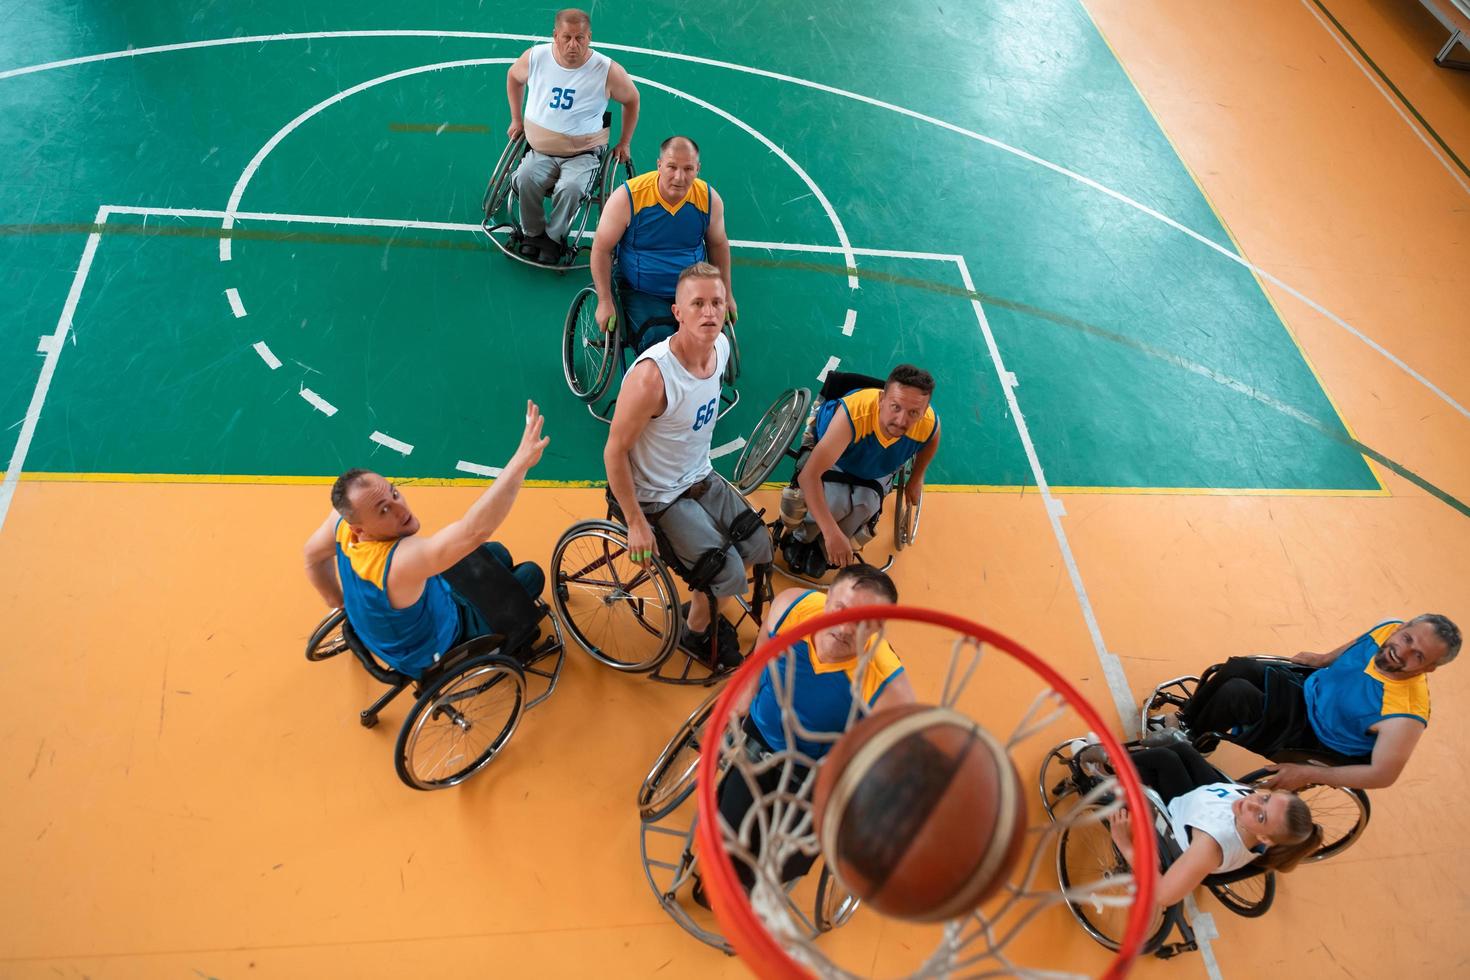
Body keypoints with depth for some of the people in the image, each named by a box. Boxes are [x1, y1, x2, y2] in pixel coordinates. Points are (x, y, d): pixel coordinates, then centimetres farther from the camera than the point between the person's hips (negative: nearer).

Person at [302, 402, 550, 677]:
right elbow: (475, 530, -61)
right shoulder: (401, 560, -49)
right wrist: (522, 460, -62)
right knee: (531, 574, 7)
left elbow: (313, 554, -2)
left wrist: (338, 600, 11)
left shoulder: (344, 520, -24)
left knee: (497, 553, 17)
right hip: (440, 648, -7)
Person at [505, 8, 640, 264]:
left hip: (583, 154, -2)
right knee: (525, 178, -29)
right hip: (540, 151, 2)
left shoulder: (607, 70, -12)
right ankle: (532, 233, -2)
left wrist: (624, 143, 7)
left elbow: (631, 100, 6)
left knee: (570, 188, -33)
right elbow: (513, 77, 18)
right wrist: (516, 119, 17)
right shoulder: (535, 57, -5)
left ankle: (553, 238, -6)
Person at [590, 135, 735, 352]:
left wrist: (726, 293, 12)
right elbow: (601, 249, -7)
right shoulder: (628, 197, -15)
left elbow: (718, 244, 13)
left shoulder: (710, 199, -6)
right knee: (658, 340, -27)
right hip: (640, 293, -3)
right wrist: (605, 302, -11)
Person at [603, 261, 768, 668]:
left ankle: (711, 610, 34)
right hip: (660, 496, -7)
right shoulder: (652, 375, -33)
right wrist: (636, 524, -19)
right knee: (730, 576, -11)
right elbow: (615, 453, -24)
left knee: (759, 547, 8)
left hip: (702, 478, 8)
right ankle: (696, 631, 21)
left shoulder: (721, 346, -9)